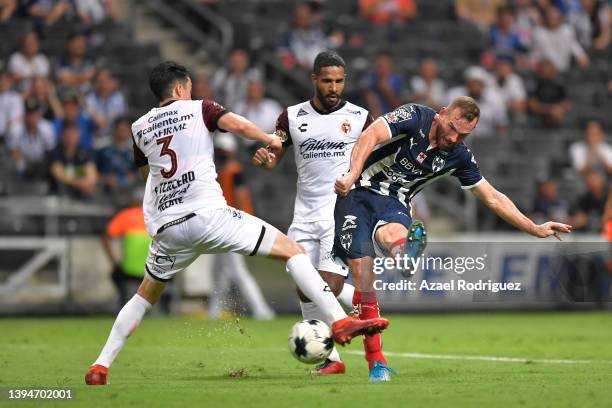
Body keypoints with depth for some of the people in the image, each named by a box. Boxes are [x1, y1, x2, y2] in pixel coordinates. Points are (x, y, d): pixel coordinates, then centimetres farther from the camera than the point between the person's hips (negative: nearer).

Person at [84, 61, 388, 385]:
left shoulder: (139, 128, 18)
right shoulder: (199, 109, 7)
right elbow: (240, 126, -9)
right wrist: (270, 139, 7)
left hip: (165, 228, 4)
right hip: (207, 214, -4)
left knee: (146, 295, 25)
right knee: (292, 250, 0)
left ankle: (100, 366, 17)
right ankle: (339, 321, -16)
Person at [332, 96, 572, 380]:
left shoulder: (459, 157, 5)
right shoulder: (414, 117, -10)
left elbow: (493, 198, 14)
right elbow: (371, 136, -23)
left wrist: (536, 229, 13)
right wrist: (352, 174, -39)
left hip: (394, 203, 3)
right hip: (356, 193, -3)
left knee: (393, 232, -35)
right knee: (361, 268, -19)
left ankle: (405, 256, -70)